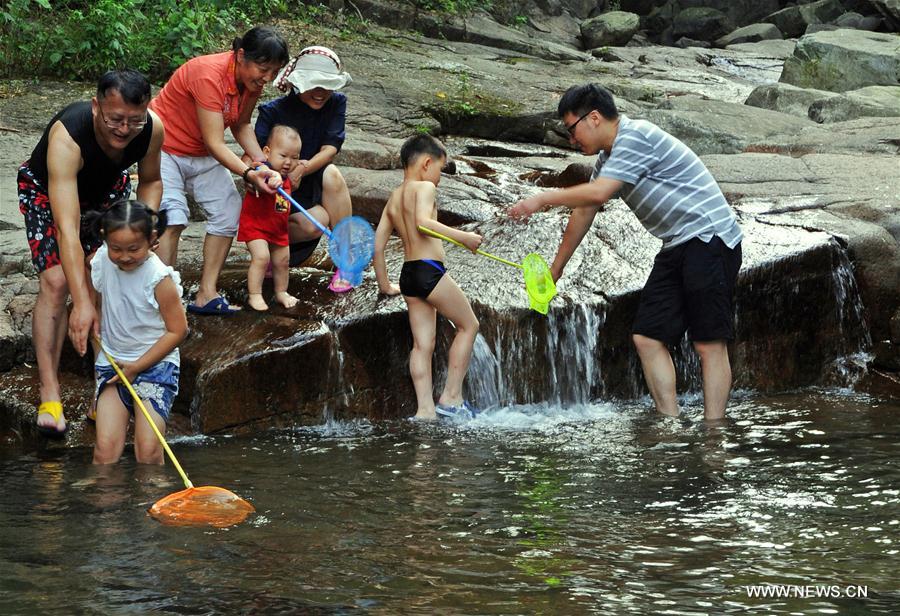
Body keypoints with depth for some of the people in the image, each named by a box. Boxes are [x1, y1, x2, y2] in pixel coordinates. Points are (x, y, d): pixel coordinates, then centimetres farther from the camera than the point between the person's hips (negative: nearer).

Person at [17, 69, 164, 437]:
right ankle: (49, 394, -16)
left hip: (106, 189, 4)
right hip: (47, 191, -4)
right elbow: (67, 227, -50)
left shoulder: (152, 129, -28)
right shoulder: (66, 138, -44)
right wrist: (82, 304, -56)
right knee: (56, 282, -19)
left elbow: (150, 181, -4)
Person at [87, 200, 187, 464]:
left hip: (155, 363, -3)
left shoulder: (160, 278, -16)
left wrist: (137, 366, -13)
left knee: (148, 449, -16)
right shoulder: (100, 263, -2)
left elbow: (178, 331, -11)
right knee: (106, 447, -13)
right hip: (111, 362, 4)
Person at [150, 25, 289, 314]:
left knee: (228, 212, 2)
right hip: (164, 148, -8)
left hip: (201, 155, 8)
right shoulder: (210, 75, -33)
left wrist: (262, 163, -12)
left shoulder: (252, 80, -9)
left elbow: (241, 125, 3)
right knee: (172, 219, -22)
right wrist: (249, 174, -41)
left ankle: (206, 295, 5)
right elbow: (215, 144, -33)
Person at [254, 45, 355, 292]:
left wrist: (302, 169, -35)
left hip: (312, 185, 3)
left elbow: (330, 148, -15)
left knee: (331, 174, -32)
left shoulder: (336, 103, -5)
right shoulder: (273, 111, -13)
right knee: (316, 222, -34)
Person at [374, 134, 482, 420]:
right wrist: (463, 236, -24)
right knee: (469, 324, 7)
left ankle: (425, 408, 1)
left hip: (408, 274, 8)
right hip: (429, 269, -8)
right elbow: (423, 222, -25)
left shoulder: (393, 198, 18)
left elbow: (377, 245, 16)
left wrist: (385, 285, 24)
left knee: (422, 343, 7)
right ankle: (451, 396, 5)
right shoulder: (423, 188, -5)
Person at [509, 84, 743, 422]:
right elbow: (584, 213, 24)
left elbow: (598, 192, -23)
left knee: (709, 343, -11)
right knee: (648, 337, 2)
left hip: (709, 238, -10)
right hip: (676, 247, 10)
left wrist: (542, 199, -12)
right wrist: (555, 269, 29)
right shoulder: (608, 158, 17)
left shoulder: (636, 135, -14)